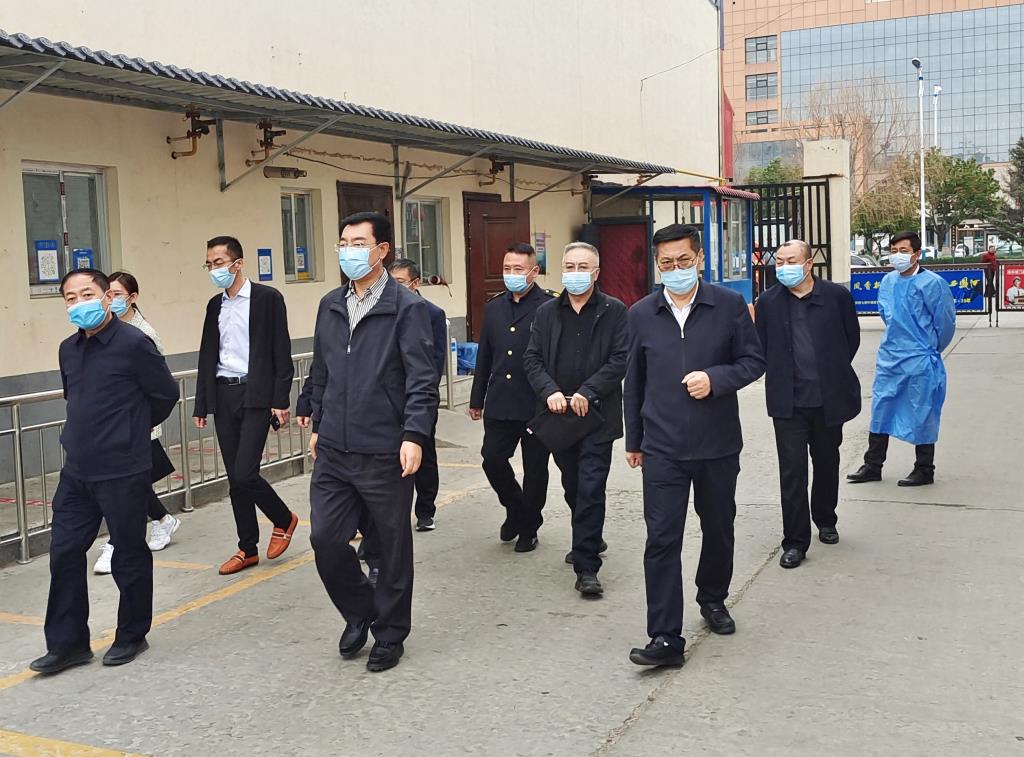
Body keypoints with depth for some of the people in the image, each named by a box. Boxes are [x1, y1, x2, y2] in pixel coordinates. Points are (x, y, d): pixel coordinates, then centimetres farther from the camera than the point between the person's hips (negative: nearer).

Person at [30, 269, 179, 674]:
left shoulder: (134, 344, -13)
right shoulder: (69, 349, 9)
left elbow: (166, 395, -5)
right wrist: (78, 437, 15)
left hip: (122, 471, -6)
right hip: (77, 471, 7)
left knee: (129, 555, 7)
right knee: (64, 552, 7)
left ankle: (132, 636, 24)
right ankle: (68, 642, 19)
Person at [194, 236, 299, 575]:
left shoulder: (268, 298, -4)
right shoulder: (215, 305, 13)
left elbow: (282, 353, -7)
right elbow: (207, 356, 15)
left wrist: (281, 401, -12)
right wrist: (201, 405, 12)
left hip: (256, 395, -6)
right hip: (223, 396, 6)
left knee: (244, 474, -13)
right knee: (235, 478, 7)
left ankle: (283, 518, 13)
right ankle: (248, 548, 17)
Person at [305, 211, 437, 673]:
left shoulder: (407, 308, -8)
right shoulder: (330, 306, 10)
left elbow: (422, 379, -13)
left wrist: (414, 436, -22)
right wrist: (318, 426, 19)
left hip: (385, 453, -5)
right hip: (333, 450, 5)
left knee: (391, 547, 7)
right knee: (325, 538, 3)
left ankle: (389, 634, 26)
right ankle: (359, 612, 28)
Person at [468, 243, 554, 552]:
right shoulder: (494, 307, 11)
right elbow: (484, 357, 15)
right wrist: (477, 399, 16)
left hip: (536, 405, -5)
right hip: (500, 404, 5)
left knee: (534, 469, 7)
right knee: (492, 459, 1)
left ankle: (528, 526, 25)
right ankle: (515, 508, 28)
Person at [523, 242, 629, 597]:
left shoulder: (614, 311, -1)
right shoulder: (547, 312, 10)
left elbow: (620, 360, -8)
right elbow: (532, 359, 5)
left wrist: (587, 392, -17)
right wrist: (550, 392, -12)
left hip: (597, 414, -4)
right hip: (558, 414, 5)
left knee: (590, 489, -8)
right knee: (573, 488, 17)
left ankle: (586, 567, -5)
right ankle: (590, 541, 39)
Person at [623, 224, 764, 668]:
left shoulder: (729, 305, -2)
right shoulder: (641, 314, 4)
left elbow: (753, 361, 2)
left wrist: (715, 379, -18)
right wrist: (633, 439, 15)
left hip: (718, 444, 0)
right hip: (663, 448, 0)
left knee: (719, 530, 17)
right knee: (662, 540, -6)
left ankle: (713, 599, 43)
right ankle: (666, 639, -2)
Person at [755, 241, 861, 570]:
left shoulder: (837, 295, -2)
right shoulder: (767, 302, 0)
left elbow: (852, 339, 8)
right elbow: (760, 350, 3)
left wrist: (833, 373, 9)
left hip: (828, 399, 1)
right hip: (788, 402, -1)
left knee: (826, 463, 17)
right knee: (792, 471, -2)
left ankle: (825, 520, 40)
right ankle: (795, 541, 6)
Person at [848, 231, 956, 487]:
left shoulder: (932, 283, -13)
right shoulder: (888, 281, 5)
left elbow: (945, 321, -7)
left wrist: (931, 349, 5)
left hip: (920, 362, -6)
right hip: (888, 358, 6)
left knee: (921, 415, 4)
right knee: (881, 410, 10)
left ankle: (924, 471, 17)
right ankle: (872, 466, 21)